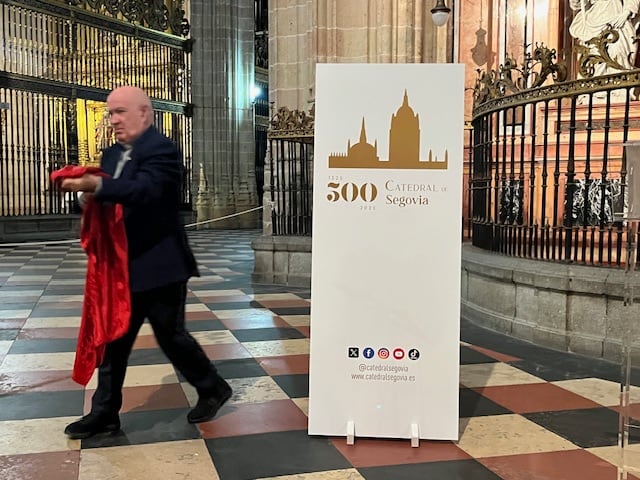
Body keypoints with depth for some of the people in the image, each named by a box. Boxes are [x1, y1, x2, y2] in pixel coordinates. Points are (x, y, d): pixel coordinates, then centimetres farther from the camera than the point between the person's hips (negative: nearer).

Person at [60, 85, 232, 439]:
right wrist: (90, 194, -11)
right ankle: (104, 412, 21)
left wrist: (98, 186, -44)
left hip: (160, 266, -8)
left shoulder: (162, 150, -14)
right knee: (113, 339, 10)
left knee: (171, 335, 3)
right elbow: (108, 199, 11)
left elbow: (144, 189, -31)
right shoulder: (112, 154, 13)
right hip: (124, 268, 8)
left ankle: (213, 389, 25)